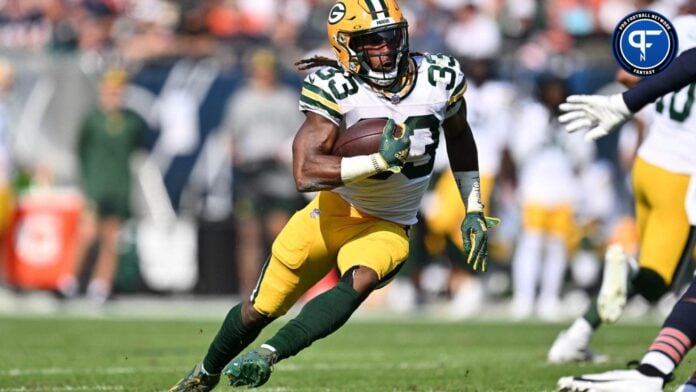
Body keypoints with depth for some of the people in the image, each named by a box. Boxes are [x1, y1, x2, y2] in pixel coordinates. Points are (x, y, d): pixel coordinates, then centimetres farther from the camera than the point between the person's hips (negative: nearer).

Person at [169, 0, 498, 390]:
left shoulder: (440, 79, -12)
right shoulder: (336, 89, -22)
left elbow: (460, 136, 12)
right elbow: (305, 173, -33)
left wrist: (474, 209, 10)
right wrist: (380, 161, -39)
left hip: (386, 227, 1)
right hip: (334, 211, -1)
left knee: (360, 281, -34)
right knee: (259, 310, 8)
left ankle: (269, 354, -29)